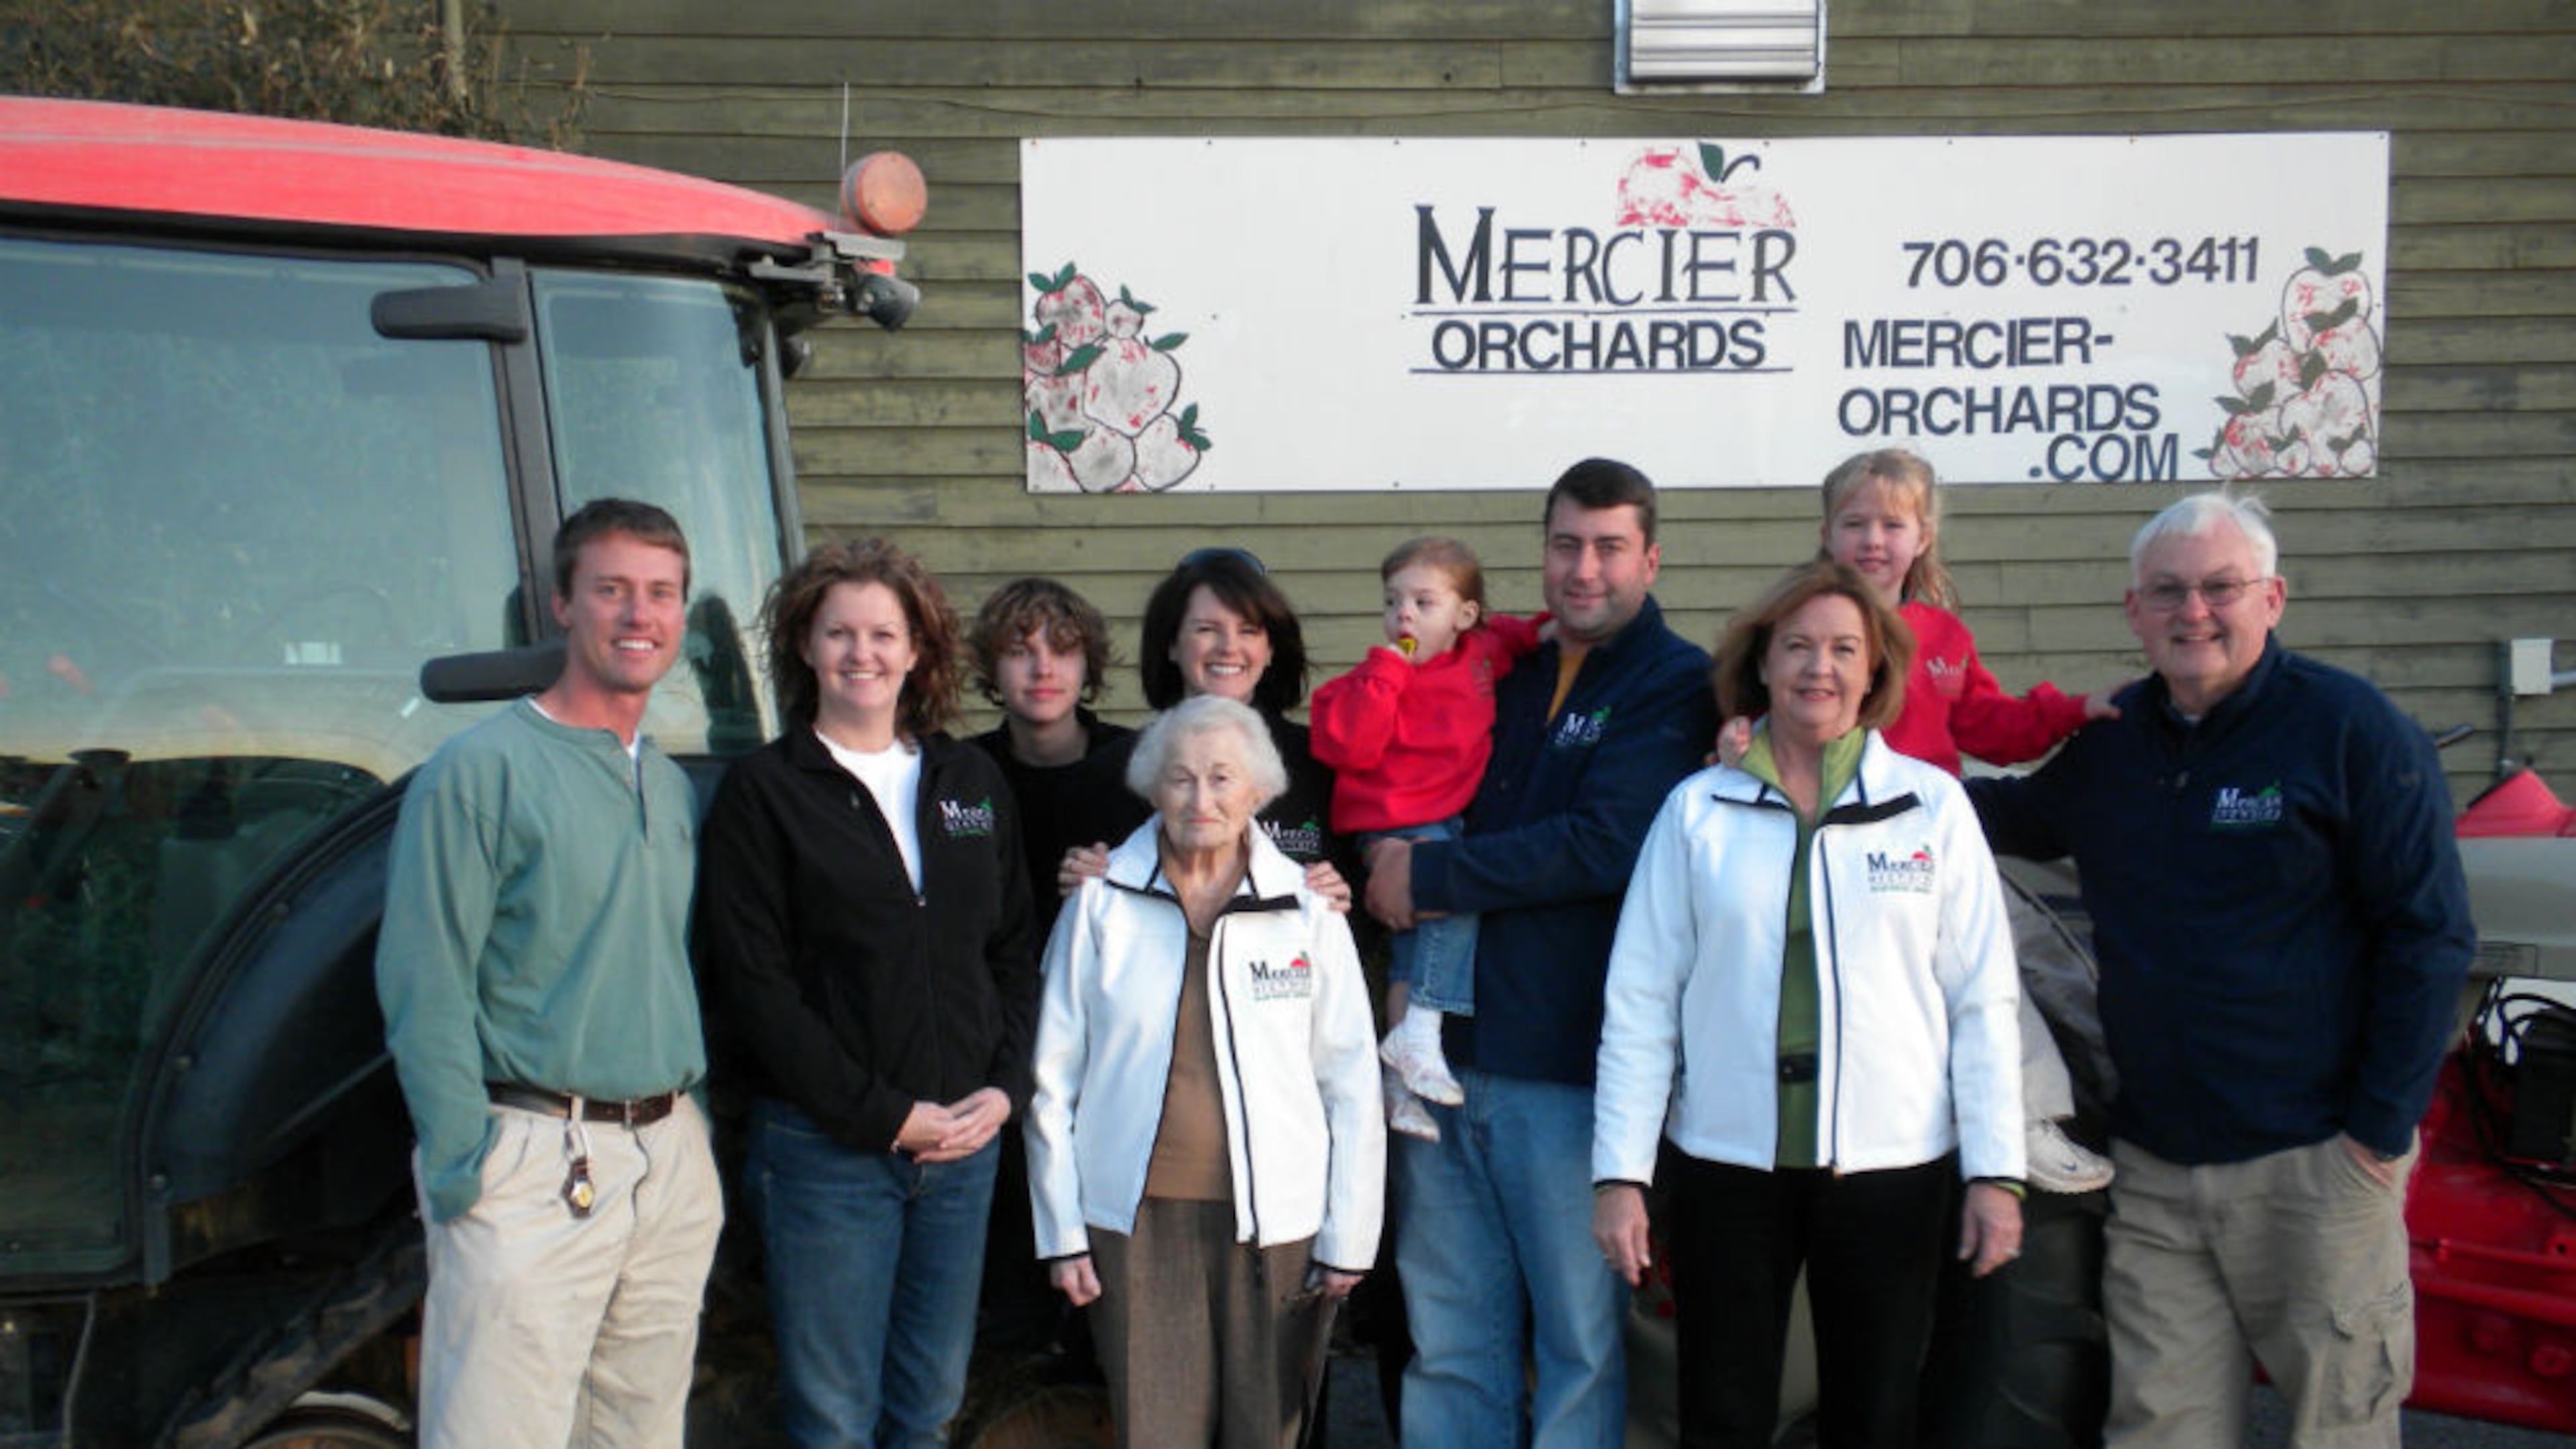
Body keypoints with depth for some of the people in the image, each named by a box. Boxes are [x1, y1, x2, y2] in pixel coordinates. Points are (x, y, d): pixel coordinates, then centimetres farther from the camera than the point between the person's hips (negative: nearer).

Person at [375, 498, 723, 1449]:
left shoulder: (672, 788, 15)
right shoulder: (482, 770, -7)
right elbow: (424, 989, -11)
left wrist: (686, 1129, 10)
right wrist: (468, 1173, -16)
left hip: (674, 1161, 7)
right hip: (538, 1163, -7)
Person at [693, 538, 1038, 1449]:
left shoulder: (971, 782, 10)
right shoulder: (765, 791, -4)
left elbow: (1016, 951, 13)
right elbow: (750, 982, -10)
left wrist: (1004, 1087, -3)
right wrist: (885, 1114, -13)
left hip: (965, 1138, 4)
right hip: (826, 1147, -4)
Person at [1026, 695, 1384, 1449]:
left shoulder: (1307, 908, 2)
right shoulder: (1102, 903, 2)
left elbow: (1352, 1083, 4)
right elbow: (1053, 1080, 6)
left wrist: (1349, 1239, 3)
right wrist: (1061, 1232, 4)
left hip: (1276, 1220, 0)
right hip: (1138, 1217, 0)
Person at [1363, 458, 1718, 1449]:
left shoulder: (1674, 684, -4)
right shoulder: (1511, 679, 16)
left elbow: (1608, 843, -18)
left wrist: (1431, 876, -12)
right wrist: (1394, 862, 3)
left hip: (1572, 1070, -6)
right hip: (1448, 1054, 6)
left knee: (1581, 1342, 6)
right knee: (1449, 1342, 12)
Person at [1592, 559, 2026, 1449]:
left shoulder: (1933, 805, 2)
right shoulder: (1697, 810, 2)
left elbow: (1982, 1000, 2)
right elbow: (1640, 1000, 1)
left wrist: (1995, 1172, -2)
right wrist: (1620, 1173, -3)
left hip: (1891, 1166, 0)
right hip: (1727, 1165, 0)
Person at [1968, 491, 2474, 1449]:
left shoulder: (2352, 730, -7)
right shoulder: (2109, 739, 8)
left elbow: (2430, 935, -7)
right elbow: (2032, 822, 29)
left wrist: (2384, 1129, -12)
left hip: (2313, 1160, -4)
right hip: (2152, 1167, 5)